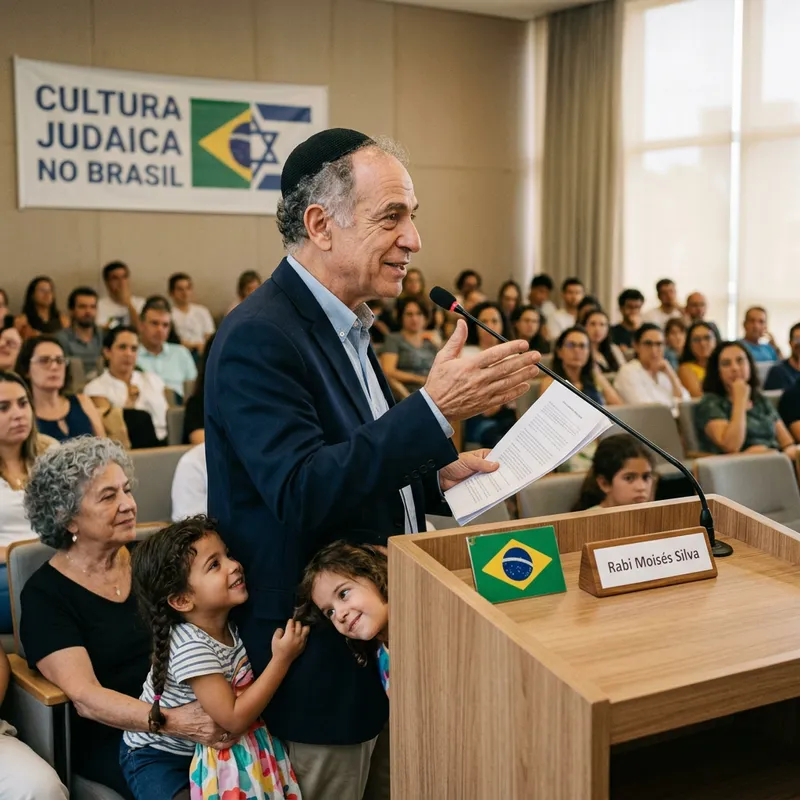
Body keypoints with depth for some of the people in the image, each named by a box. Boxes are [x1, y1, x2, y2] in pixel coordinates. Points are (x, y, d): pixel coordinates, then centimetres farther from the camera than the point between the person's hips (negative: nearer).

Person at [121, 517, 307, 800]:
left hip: (202, 746, 6)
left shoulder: (231, 623, -11)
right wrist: (283, 659, -30)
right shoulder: (192, 647, -31)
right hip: (157, 755, -6)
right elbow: (234, 719, -30)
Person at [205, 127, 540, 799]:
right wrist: (433, 411, -37)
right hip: (317, 669, -9)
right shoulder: (257, 339, -21)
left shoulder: (344, 328, 9)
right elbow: (300, 493, -31)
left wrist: (433, 477, 3)